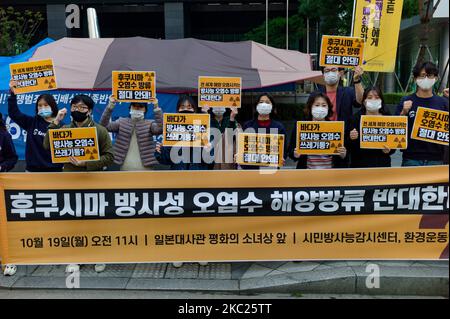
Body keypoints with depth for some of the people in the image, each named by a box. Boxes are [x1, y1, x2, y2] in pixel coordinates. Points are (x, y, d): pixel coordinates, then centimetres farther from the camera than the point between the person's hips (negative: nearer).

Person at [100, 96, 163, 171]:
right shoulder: (122, 122, 9)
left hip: (145, 168, -2)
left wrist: (156, 107, -25)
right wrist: (110, 105, -13)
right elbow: (104, 125, -3)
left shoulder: (149, 124, 4)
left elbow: (160, 128, -17)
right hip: (125, 168, 2)